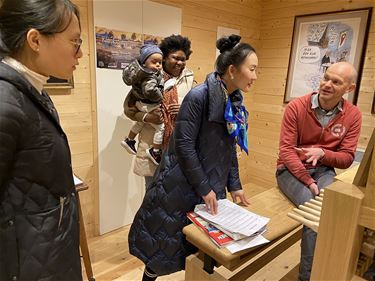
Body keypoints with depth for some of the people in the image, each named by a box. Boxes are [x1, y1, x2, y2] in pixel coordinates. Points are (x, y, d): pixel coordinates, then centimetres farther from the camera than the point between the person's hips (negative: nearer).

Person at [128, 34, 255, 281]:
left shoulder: (235, 103, 4)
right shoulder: (198, 97, -20)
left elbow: (230, 148, 10)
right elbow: (184, 146, -21)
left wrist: (234, 184, 8)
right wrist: (204, 188, -17)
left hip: (212, 185, 7)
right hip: (181, 185, -7)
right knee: (165, 240, 13)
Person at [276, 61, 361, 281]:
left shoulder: (353, 115, -2)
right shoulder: (296, 107, -11)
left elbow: (347, 158, -1)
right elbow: (287, 150, -13)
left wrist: (322, 153, -23)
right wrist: (308, 182, -22)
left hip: (323, 170, 3)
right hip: (291, 170, -2)